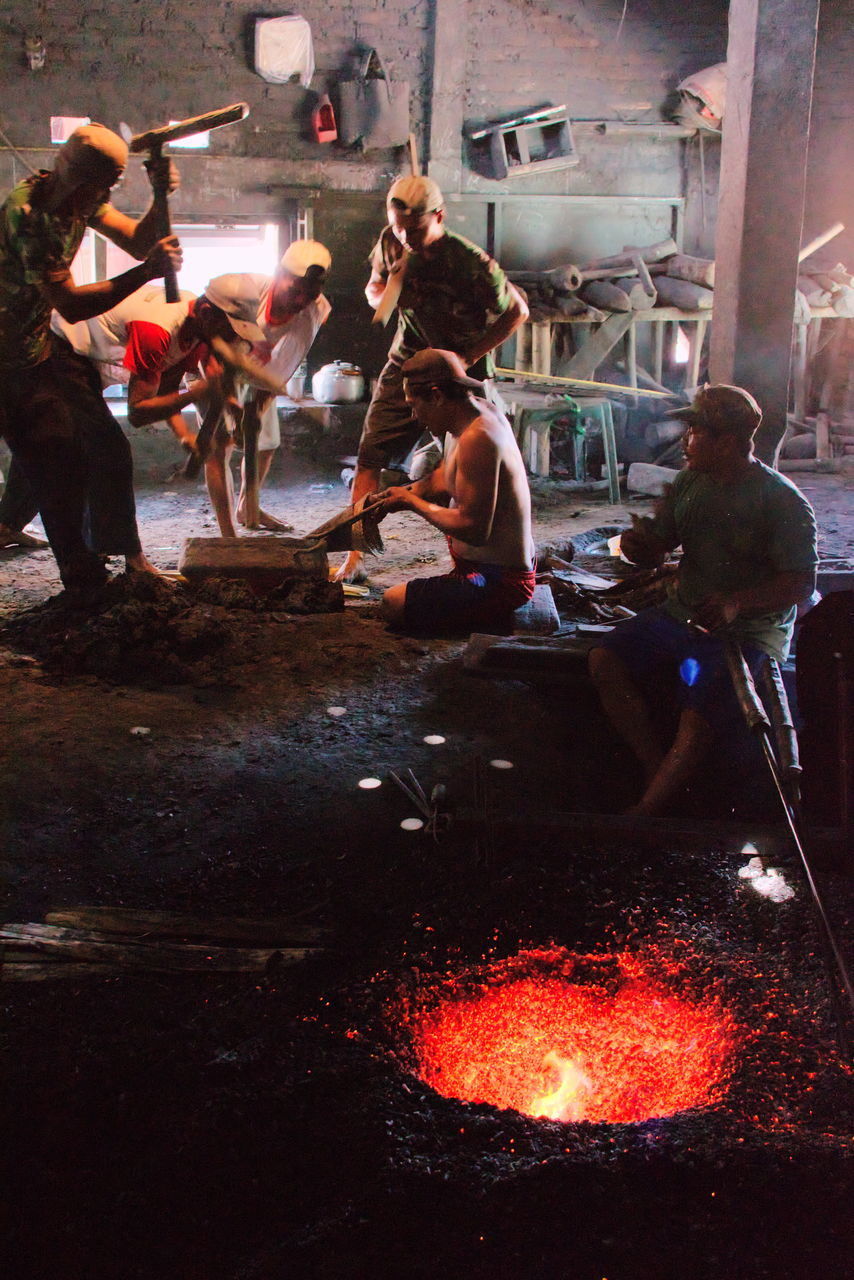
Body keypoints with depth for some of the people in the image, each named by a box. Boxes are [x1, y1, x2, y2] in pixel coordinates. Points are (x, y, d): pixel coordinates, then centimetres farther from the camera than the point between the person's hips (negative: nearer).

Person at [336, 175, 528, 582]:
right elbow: (374, 287, 12)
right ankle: (354, 557, 3)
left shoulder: (470, 262, -23)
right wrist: (382, 296, -13)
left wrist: (468, 357, -16)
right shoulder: (391, 242, -7)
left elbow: (517, 311, -11)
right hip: (407, 363, 4)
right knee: (369, 456, -3)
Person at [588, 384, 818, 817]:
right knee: (605, 660, -13)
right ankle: (657, 767, -10)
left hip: (746, 632, -7)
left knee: (698, 720, -26)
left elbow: (801, 583, -17)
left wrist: (736, 603, -33)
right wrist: (638, 543, -13)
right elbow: (657, 545, 13)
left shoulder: (784, 502, -12)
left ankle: (646, 810, -15)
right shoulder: (689, 482, 8)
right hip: (681, 615, 7)